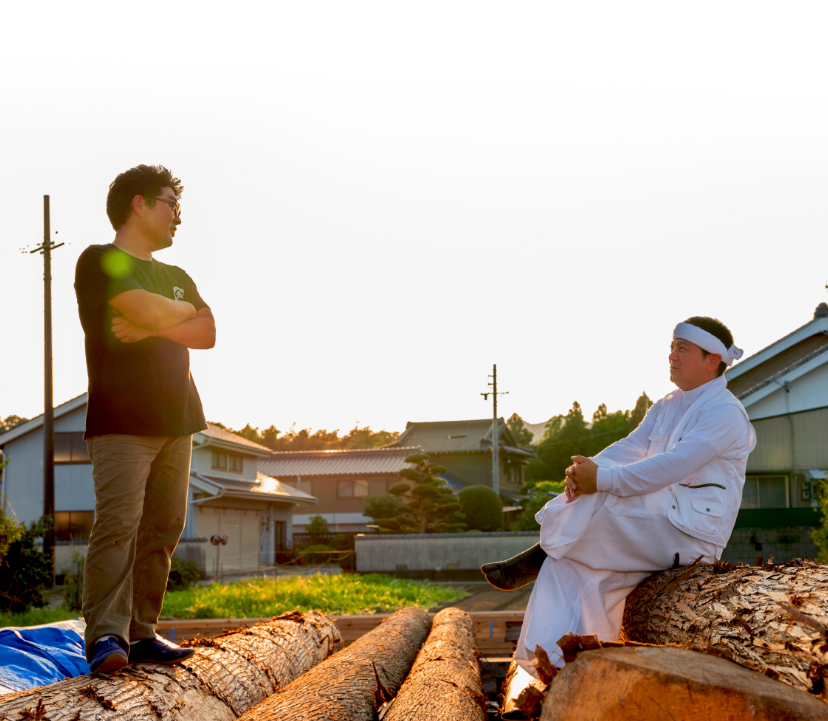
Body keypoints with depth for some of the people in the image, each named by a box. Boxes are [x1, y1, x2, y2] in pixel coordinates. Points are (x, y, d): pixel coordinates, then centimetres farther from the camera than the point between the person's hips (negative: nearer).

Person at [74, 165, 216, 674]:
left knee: (163, 529, 3)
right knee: (119, 525, -14)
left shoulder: (177, 277, 23)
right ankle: (105, 635, -14)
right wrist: (183, 311, 5)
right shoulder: (100, 261, 0)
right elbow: (147, 309, -16)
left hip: (175, 420, 7)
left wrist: (151, 328, -8)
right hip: (122, 417, -7)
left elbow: (208, 333, 7)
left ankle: (142, 634, 6)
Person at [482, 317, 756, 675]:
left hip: (693, 534, -8)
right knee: (573, 564, -12)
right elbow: (630, 448, 5)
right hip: (655, 523, 8)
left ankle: (537, 558, -5)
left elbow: (670, 467, -25)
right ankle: (553, 661, -18)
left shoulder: (725, 414, -12)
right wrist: (586, 469, -16)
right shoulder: (667, 407, 17)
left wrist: (601, 479, -27)